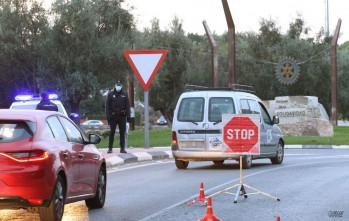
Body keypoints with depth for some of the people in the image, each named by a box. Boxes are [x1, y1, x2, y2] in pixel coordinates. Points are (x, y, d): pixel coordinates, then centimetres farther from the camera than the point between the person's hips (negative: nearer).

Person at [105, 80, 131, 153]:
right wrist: (108, 116, -8)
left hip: (122, 116, 2)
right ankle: (110, 148, 6)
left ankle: (122, 148, 8)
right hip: (113, 116, -2)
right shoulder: (110, 94, 1)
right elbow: (107, 105, 0)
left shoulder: (125, 94, 7)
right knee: (112, 132, 1)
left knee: (122, 132, 4)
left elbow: (127, 106, 7)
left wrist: (128, 116, 0)